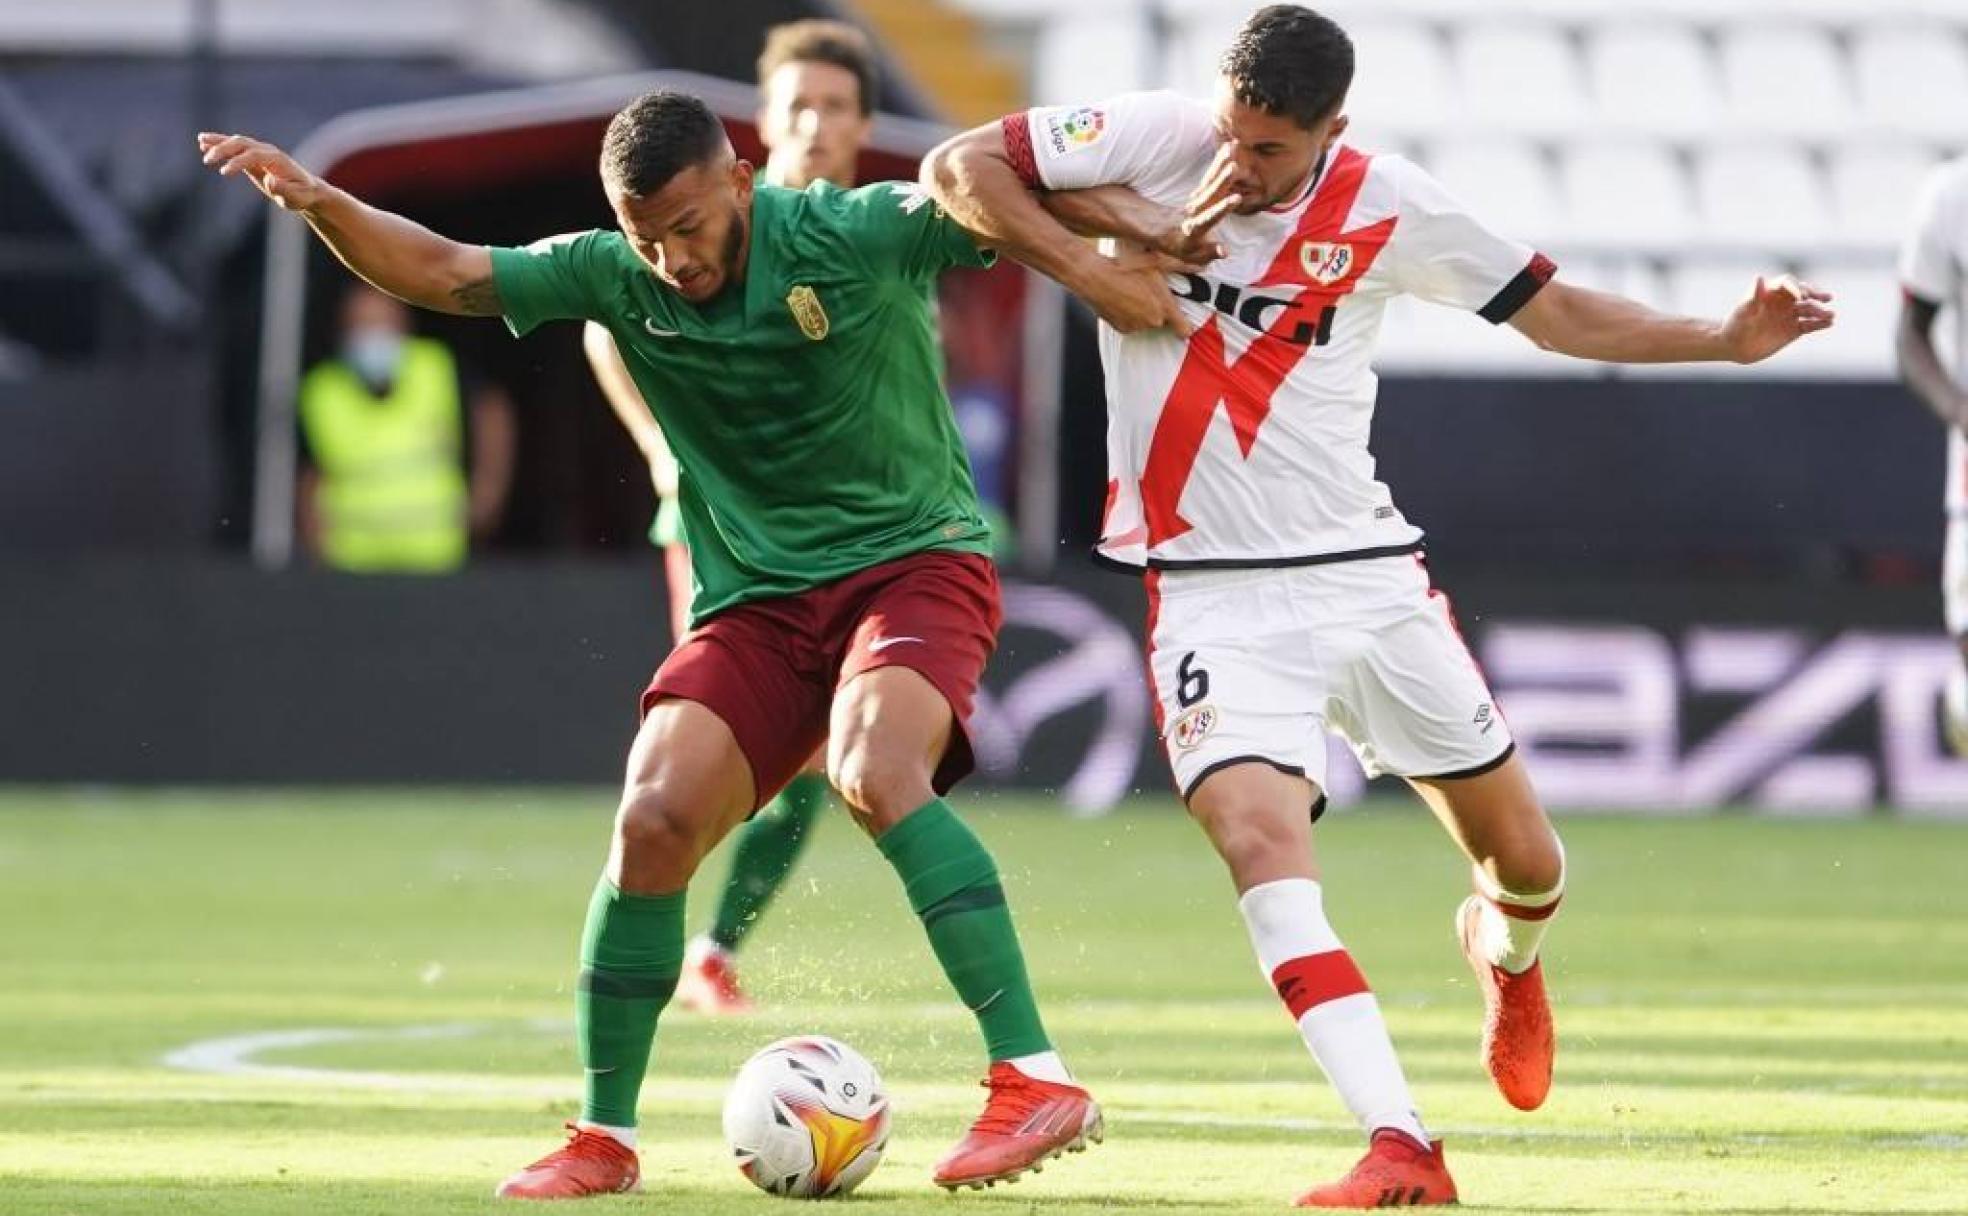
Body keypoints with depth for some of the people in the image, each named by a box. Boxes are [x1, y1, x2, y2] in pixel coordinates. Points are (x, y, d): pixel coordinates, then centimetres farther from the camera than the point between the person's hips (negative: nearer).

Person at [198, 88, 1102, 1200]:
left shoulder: (859, 235, -13)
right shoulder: (619, 277, -1)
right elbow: (443, 272, 0)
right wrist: (321, 203, -15)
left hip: (915, 562, -5)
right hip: (757, 600, 5)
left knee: (876, 775, -32)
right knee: (653, 820, -14)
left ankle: (1035, 1081, -33)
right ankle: (604, 1138, 2)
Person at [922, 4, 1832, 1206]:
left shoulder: (1388, 208, -3)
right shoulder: (1157, 138, -8)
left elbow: (1558, 312, 7)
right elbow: (957, 168, -6)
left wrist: (1725, 340, -4)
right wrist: (1091, 270, -16)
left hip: (1369, 573, 2)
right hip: (1214, 594, -2)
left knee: (1526, 864, 8)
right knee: (1261, 839, -26)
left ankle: (1504, 954, 48)